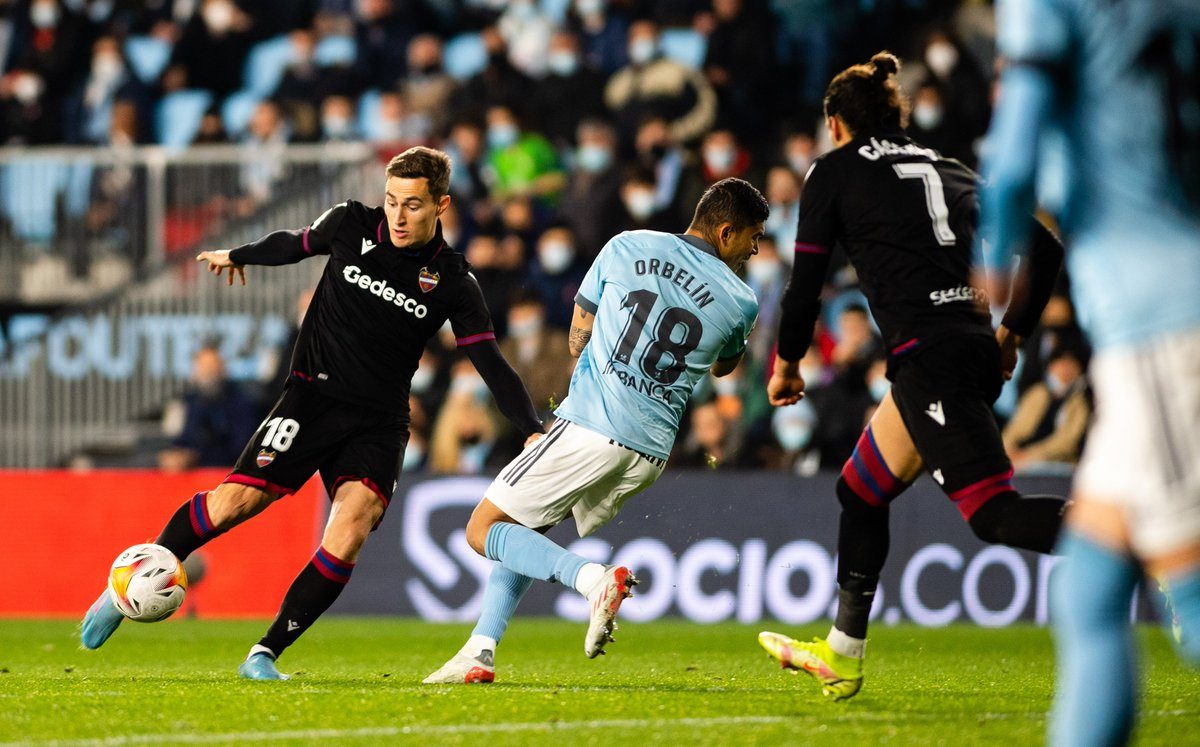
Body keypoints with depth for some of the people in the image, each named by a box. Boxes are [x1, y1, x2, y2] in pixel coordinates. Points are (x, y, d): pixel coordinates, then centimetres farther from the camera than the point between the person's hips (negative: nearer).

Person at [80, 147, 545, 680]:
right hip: (315, 393, 0)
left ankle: (265, 654, -13)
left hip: (379, 421, 0)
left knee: (350, 530, -22)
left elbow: (491, 363, -5)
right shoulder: (351, 225, -3)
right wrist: (239, 255, 35)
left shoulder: (453, 283, -5)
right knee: (236, 501, -14)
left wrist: (535, 431, -16)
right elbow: (295, 245, 18)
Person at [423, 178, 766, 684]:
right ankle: (479, 652, 10)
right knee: (521, 530, 21)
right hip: (650, 451, 4)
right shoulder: (741, 303, 3)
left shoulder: (627, 248, 3)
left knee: (484, 531, 3)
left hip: (589, 428, -4)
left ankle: (594, 578, -18)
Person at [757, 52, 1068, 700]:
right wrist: (1011, 332, 27)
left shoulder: (835, 172, 7)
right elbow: (1044, 248, 17)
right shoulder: (951, 172, 22)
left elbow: (806, 283, 5)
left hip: (927, 352, -8)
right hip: (977, 350, 8)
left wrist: (787, 366, 20)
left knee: (993, 513, -16)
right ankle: (841, 658, 31)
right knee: (861, 490, 23)